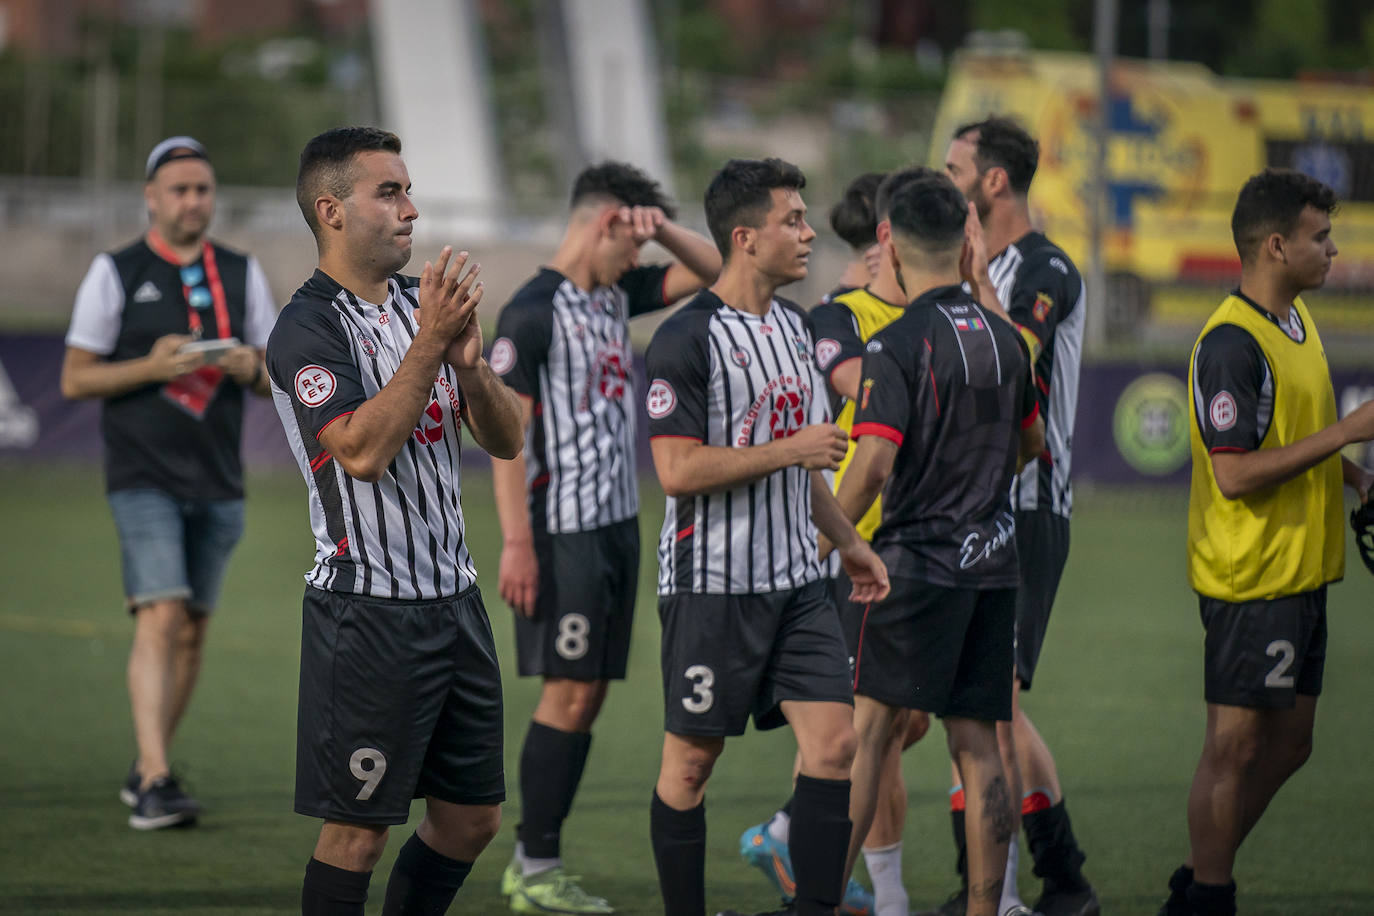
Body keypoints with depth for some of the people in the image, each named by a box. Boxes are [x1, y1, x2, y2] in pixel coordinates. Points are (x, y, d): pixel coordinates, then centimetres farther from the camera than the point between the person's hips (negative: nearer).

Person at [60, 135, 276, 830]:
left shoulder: (243, 274, 11)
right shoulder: (115, 273, 0)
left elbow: (279, 378, 12)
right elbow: (75, 380, -1)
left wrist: (250, 366, -11)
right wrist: (152, 367, -16)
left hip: (218, 483, 5)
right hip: (143, 478, -5)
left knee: (193, 629, 8)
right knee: (160, 617, -18)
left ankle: (146, 770, 22)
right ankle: (155, 784, -23)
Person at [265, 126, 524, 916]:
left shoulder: (422, 303, 12)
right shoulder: (308, 331, -12)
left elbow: (507, 439, 11)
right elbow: (361, 450, -25)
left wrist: (471, 364, -8)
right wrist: (429, 346, -24)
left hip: (454, 598, 8)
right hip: (368, 608, -8)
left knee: (473, 816, 12)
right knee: (359, 830, -4)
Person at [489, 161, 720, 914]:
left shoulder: (615, 296, 14)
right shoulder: (532, 312, -11)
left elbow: (708, 270, 23)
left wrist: (662, 227, 3)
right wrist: (516, 543, -19)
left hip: (619, 526, 8)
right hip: (566, 533, -8)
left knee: (589, 694, 7)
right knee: (569, 691, -7)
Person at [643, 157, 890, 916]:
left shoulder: (792, 325, 13)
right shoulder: (685, 339, -13)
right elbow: (678, 471, -20)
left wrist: (845, 539, 25)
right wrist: (792, 450, -17)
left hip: (796, 582, 7)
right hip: (712, 587, -7)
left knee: (834, 740, -5)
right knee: (691, 760, 2)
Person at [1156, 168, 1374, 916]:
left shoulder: (1297, 320, 12)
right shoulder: (1232, 343, -19)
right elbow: (1234, 474, -25)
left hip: (1302, 573, 10)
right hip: (1251, 578, -10)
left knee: (1287, 745, 14)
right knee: (1236, 745, -2)